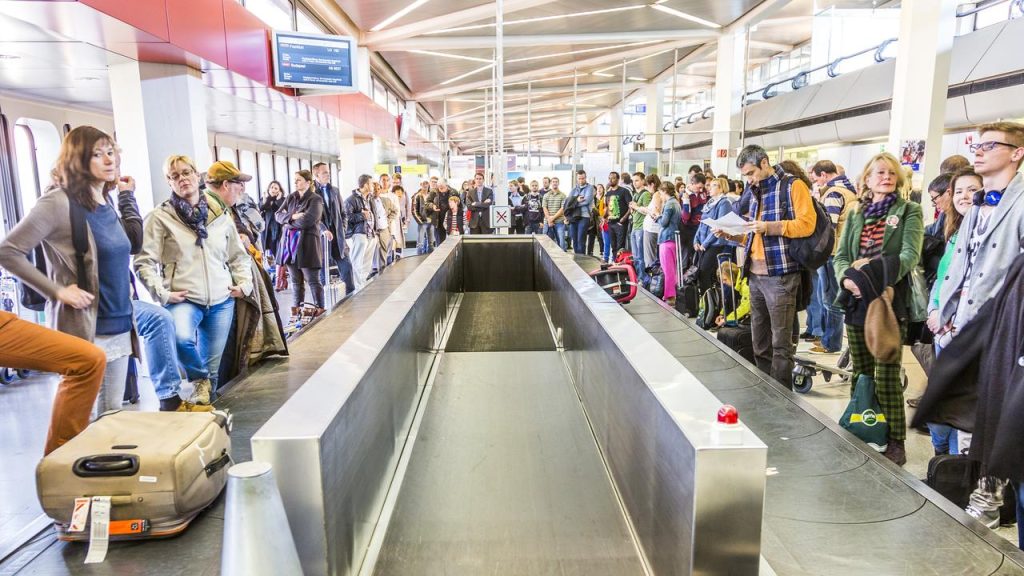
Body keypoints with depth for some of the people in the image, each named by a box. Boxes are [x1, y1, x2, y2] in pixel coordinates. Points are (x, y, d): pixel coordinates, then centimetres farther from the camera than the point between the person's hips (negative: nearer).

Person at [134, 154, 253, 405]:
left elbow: (238, 255, 20)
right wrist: (161, 293, -14)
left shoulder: (220, 215, 12)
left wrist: (244, 284, 7)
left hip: (221, 301, 4)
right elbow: (144, 262, -4)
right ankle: (200, 380, -4)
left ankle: (206, 402, 29)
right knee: (181, 337, -33)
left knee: (213, 363, 5)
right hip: (183, 299, -4)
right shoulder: (160, 217, 0)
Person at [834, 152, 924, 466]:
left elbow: (910, 254, -10)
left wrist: (876, 275, -23)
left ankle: (896, 442, 5)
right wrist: (847, 278, -13)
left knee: (886, 377, -6)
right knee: (860, 374, 11)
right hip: (857, 302, 4)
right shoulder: (855, 215, 15)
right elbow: (841, 256, 8)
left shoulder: (909, 211, 3)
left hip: (890, 302, -4)